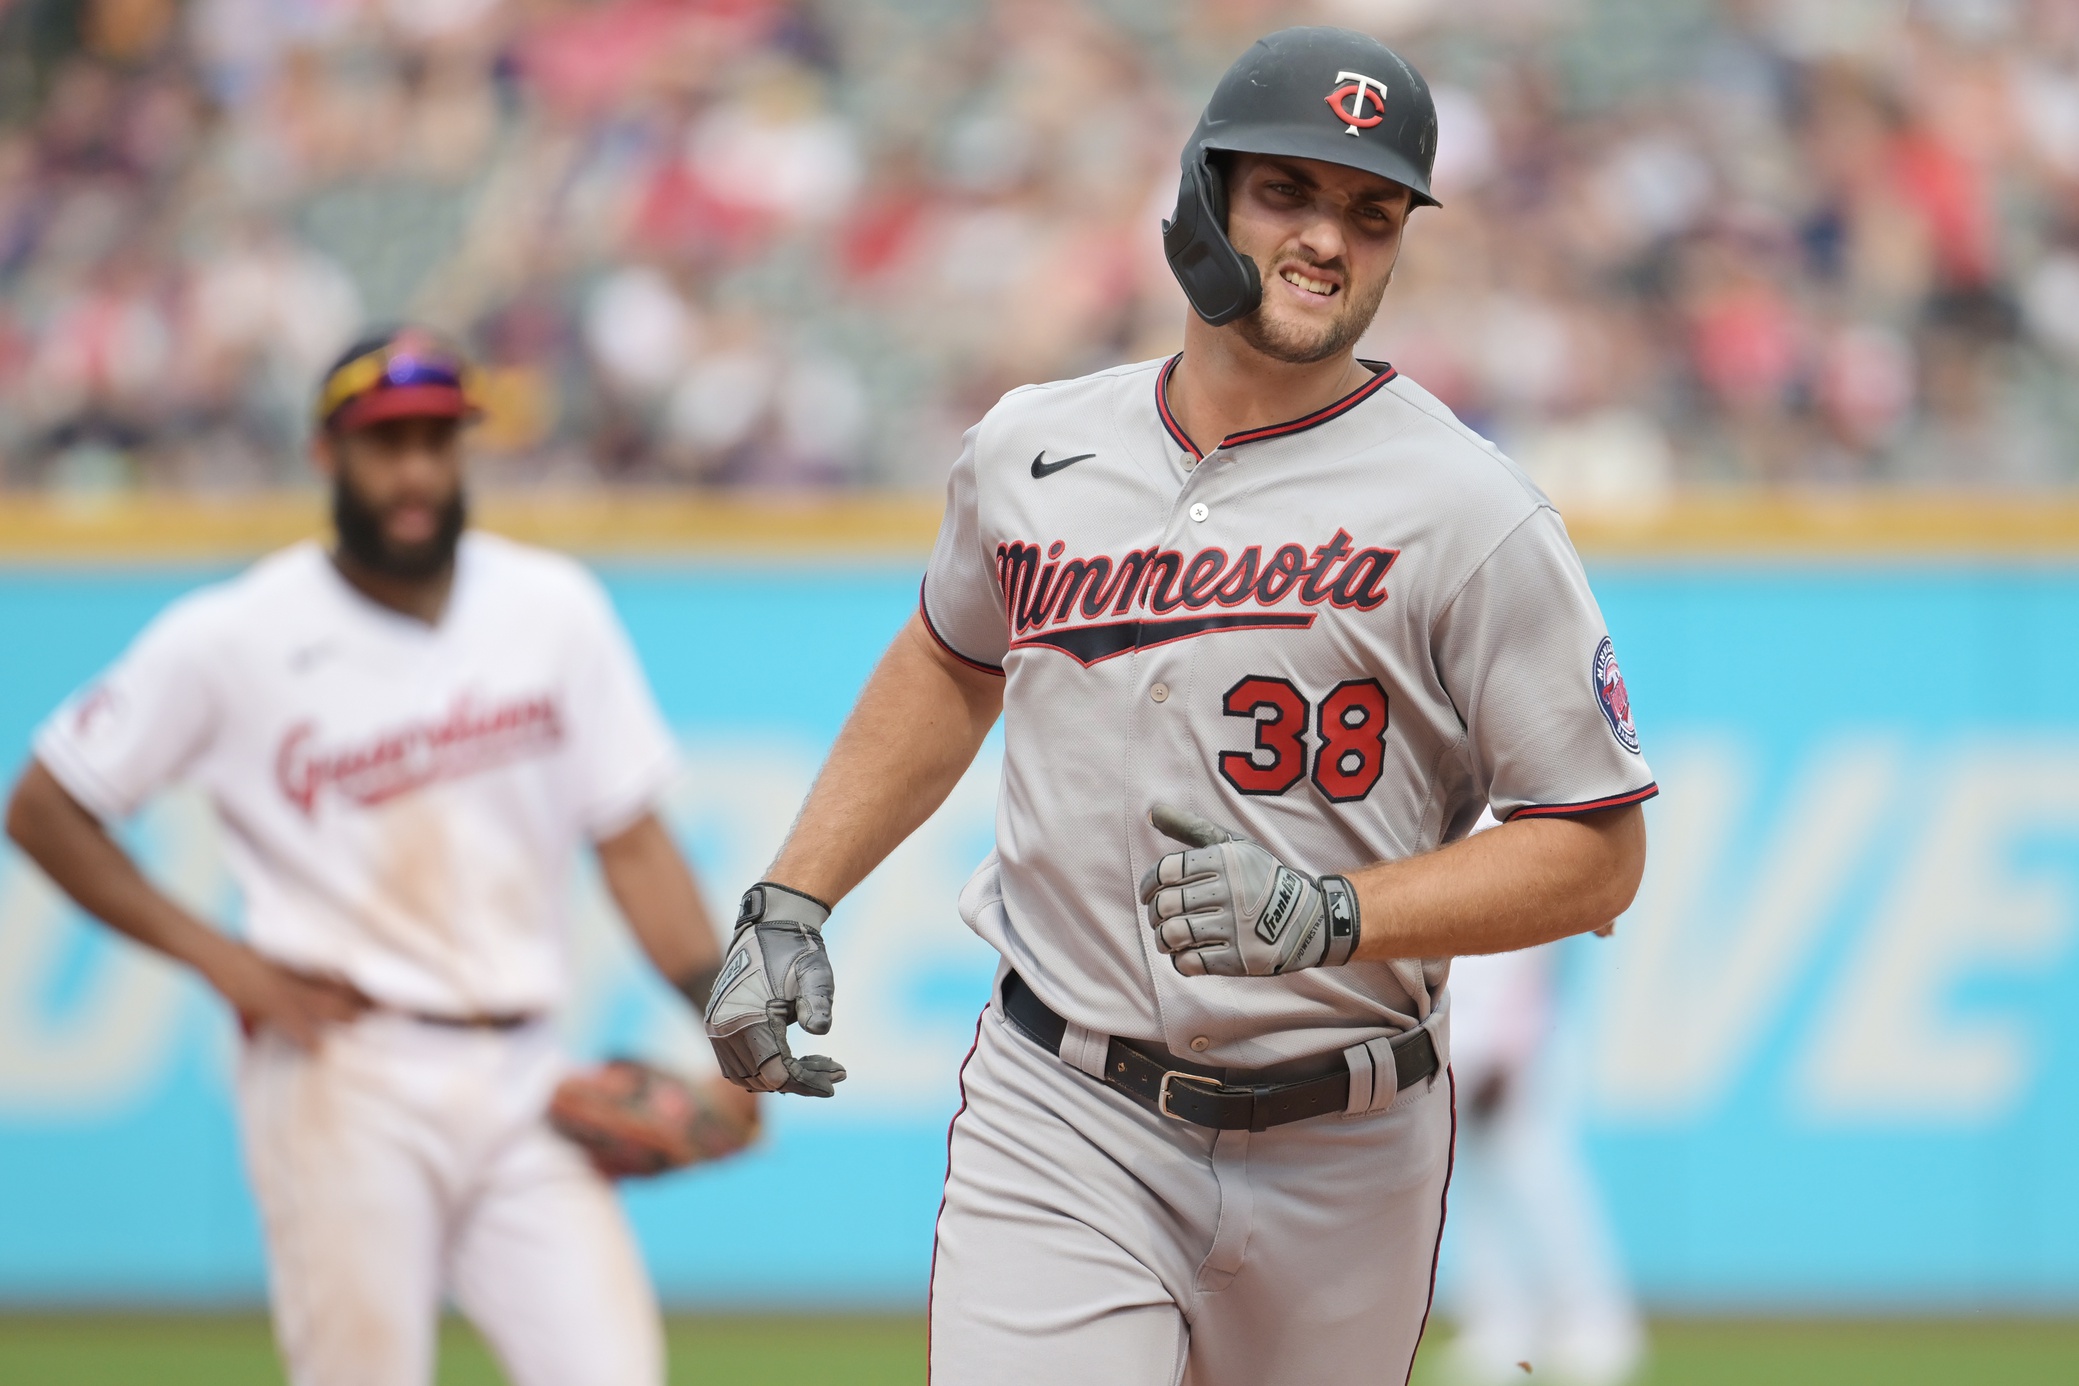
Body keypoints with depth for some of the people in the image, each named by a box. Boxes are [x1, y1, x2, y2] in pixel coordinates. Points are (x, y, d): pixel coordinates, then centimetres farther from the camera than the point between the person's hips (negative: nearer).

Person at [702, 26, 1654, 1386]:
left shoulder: (1473, 515, -8)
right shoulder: (1030, 453, 5)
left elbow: (1597, 852, -8)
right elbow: (952, 663, 26)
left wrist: (1333, 913, -21)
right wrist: (789, 904, 18)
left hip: (1340, 1159, -1)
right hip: (1059, 1123, 1)